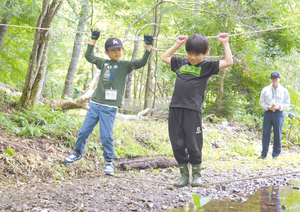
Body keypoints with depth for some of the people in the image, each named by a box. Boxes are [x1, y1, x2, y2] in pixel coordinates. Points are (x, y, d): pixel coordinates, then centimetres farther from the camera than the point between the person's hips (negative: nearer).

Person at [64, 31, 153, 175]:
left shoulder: (125, 66, 2)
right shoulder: (103, 63, 11)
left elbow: (141, 63, -7)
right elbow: (89, 56, 23)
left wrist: (148, 46, -13)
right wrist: (93, 40, 24)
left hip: (110, 107, -3)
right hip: (95, 104, 4)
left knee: (106, 135, -8)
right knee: (84, 131, 8)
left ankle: (109, 162, 6)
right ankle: (77, 153, 29)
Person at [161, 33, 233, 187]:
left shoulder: (207, 66, 6)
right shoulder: (181, 63, 18)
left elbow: (228, 62, -1)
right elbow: (164, 57, 34)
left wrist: (225, 43, 6)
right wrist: (178, 44, 31)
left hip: (192, 110, -4)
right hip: (175, 108, 4)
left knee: (193, 145, -1)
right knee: (177, 144, 5)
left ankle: (197, 174, 15)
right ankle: (184, 175, 16)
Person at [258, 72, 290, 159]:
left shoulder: (284, 91, 6)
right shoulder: (265, 90, 9)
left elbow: (287, 104, 6)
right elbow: (261, 102, 9)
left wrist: (279, 106, -12)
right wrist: (268, 107, -10)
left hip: (279, 114, -1)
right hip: (268, 113, 1)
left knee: (277, 134, 0)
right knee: (266, 133, 0)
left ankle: (276, 154, 9)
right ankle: (264, 154, 7)